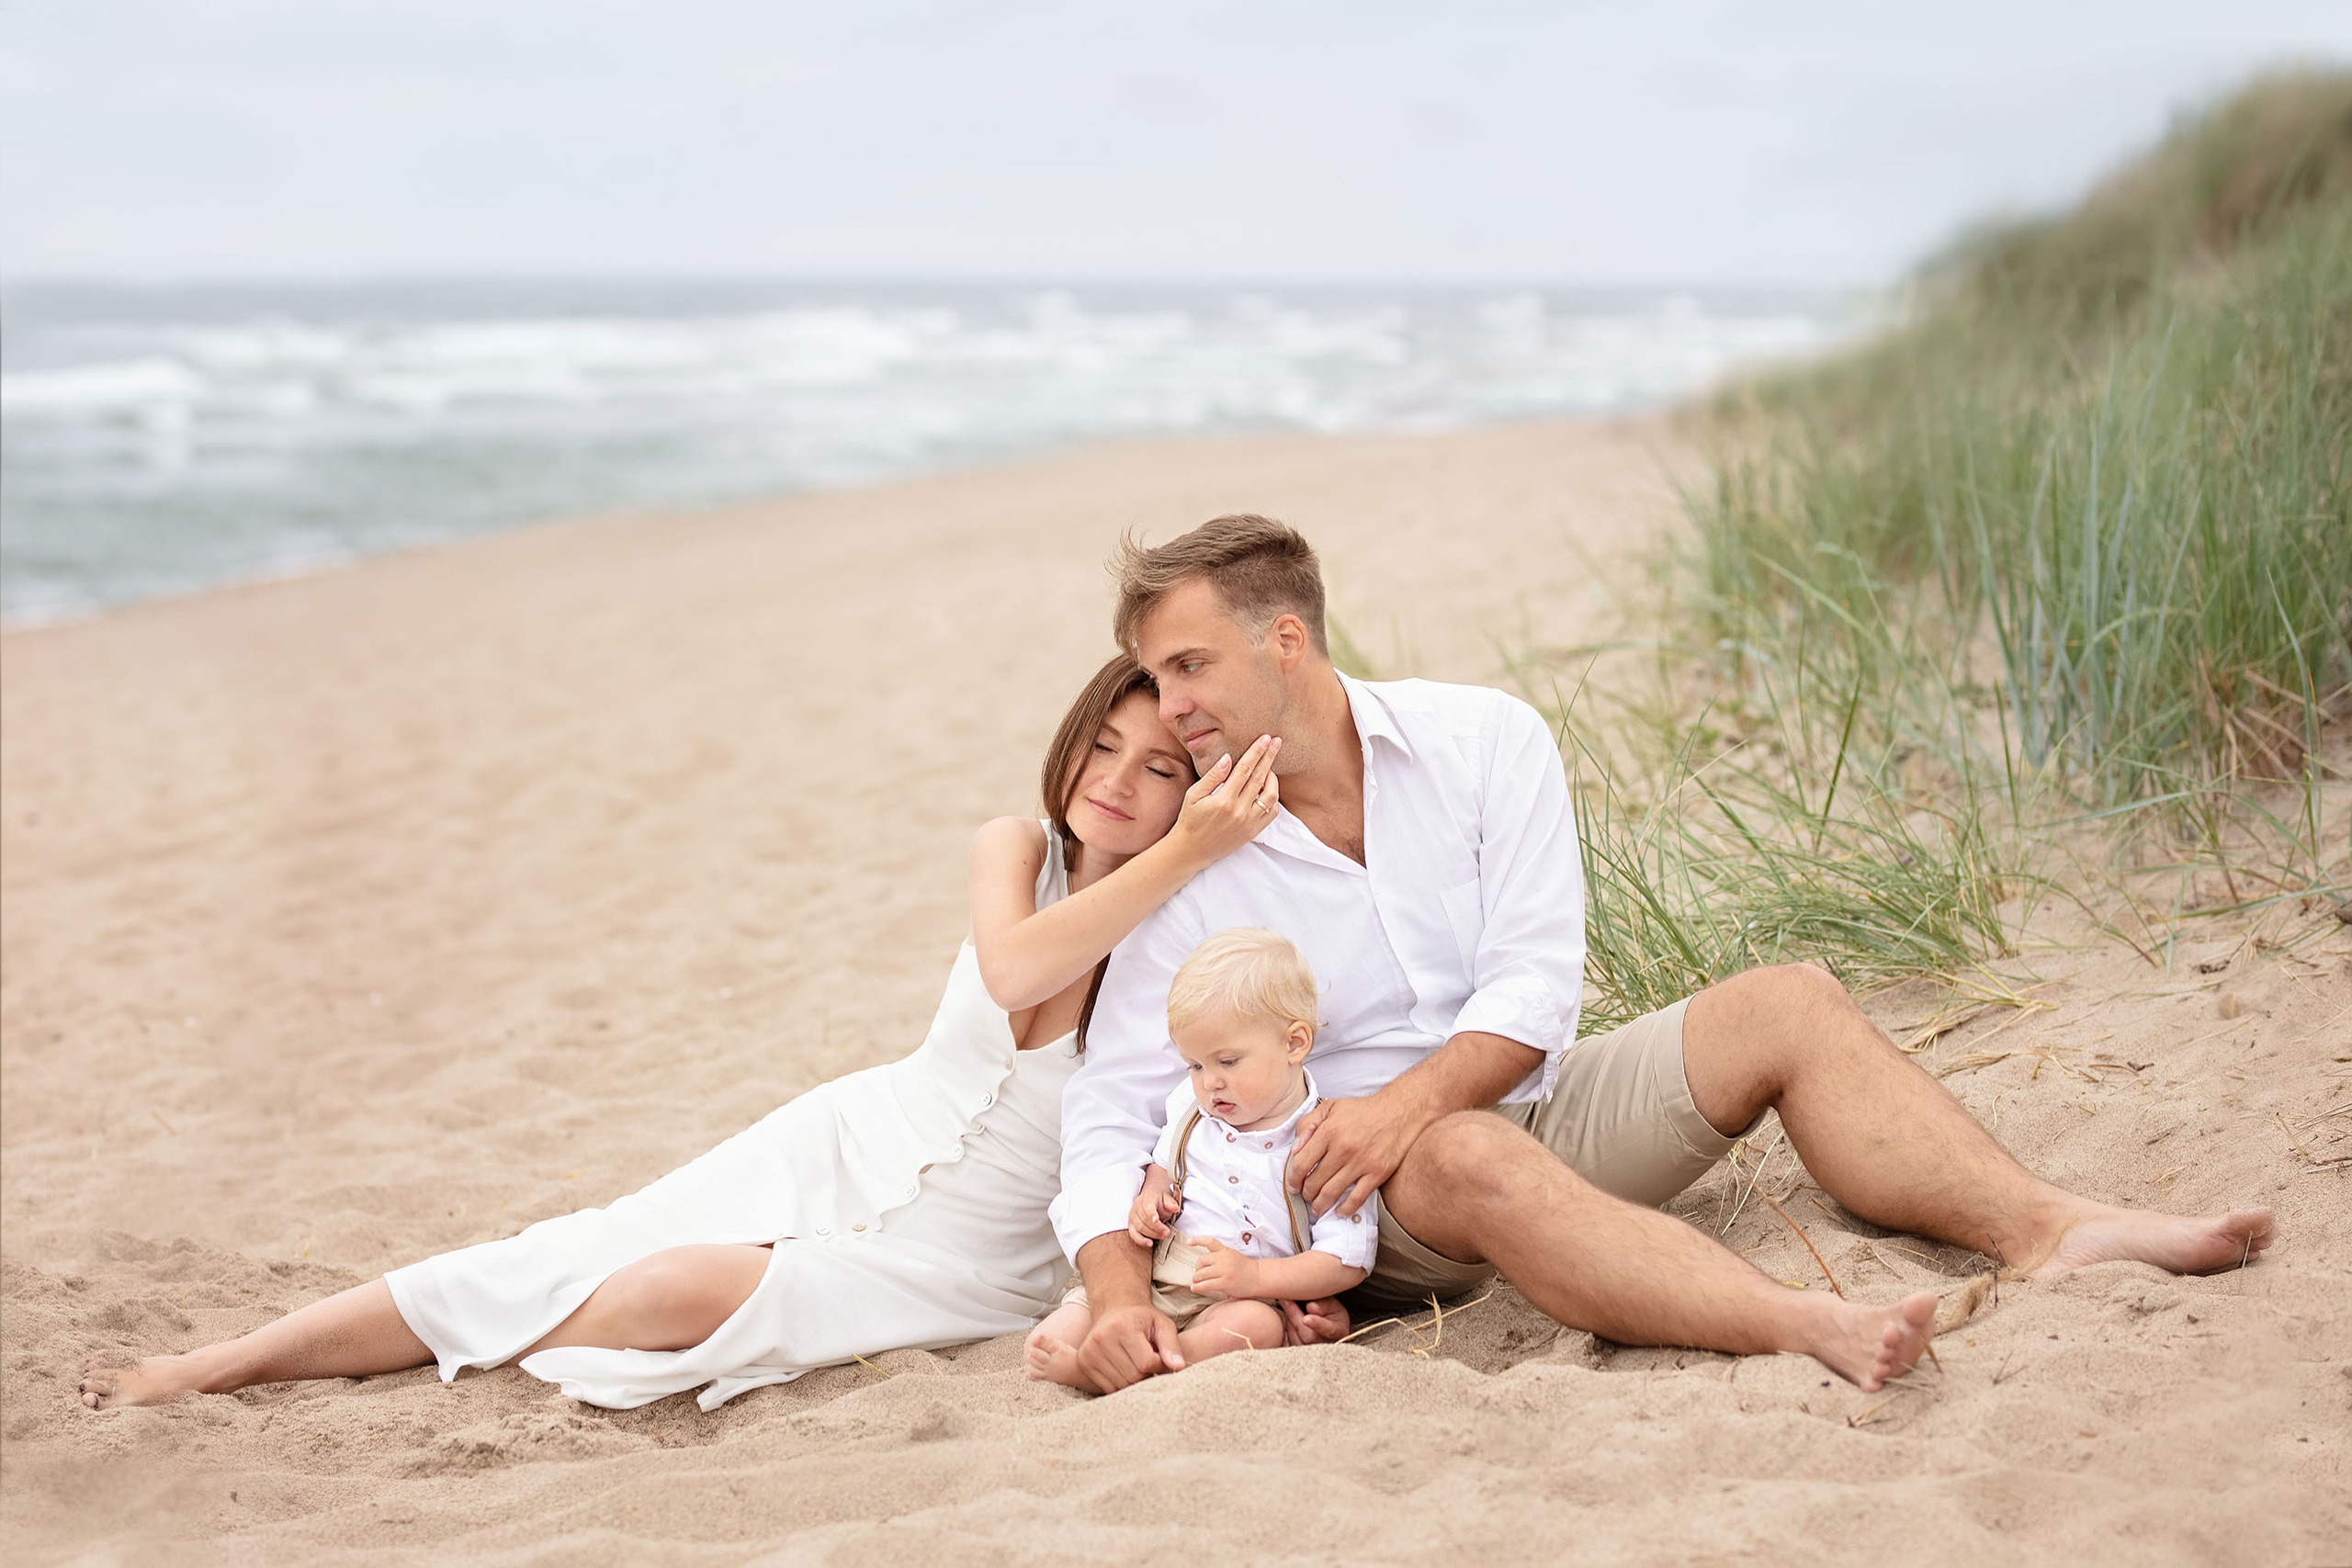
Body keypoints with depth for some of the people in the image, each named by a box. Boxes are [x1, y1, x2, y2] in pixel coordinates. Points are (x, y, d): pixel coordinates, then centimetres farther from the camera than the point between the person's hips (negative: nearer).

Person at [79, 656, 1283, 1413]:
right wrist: (1181, 859, -32)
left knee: (679, 1292, -25)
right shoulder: (1016, 850, -4)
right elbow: (1012, 966, -25)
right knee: (565, 1260, -11)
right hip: (852, 1148, 3)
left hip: (962, 1262, -3)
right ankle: (213, 1366, -4)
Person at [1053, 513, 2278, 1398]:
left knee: (1788, 1006, -13)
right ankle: (1807, 1326, -57)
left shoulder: (1482, 741, -2)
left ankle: (2042, 1230, -29)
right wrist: (1118, 1296, -27)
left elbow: (1536, 984, -9)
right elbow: (1110, 1108, -9)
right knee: (1477, 1161, -38)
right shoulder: (1189, 880, -5)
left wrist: (1402, 1102, -25)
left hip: (1530, 1098, 4)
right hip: (1378, 1191, -3)